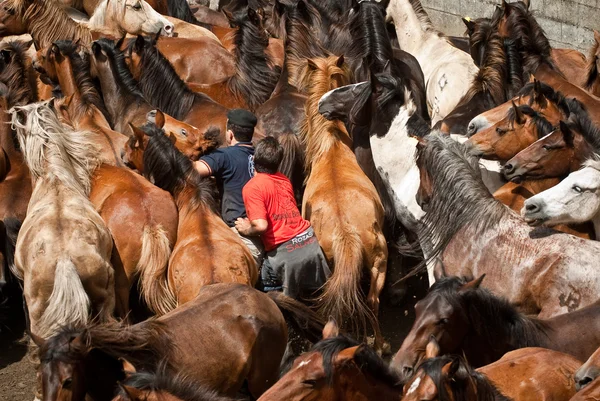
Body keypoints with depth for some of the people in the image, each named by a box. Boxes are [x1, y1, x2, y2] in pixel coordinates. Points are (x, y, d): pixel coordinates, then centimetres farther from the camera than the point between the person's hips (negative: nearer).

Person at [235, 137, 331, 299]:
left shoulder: (252, 187, -11)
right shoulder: (284, 180, 8)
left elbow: (261, 225, -21)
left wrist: (247, 229, -1)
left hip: (284, 252, -6)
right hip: (310, 243, 6)